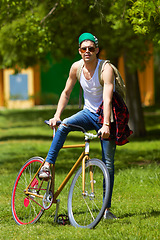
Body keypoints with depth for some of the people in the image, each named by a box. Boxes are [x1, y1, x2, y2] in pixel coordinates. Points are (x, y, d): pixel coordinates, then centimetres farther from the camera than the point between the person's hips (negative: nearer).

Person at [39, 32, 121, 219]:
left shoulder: (106, 69, -21)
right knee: (64, 126, -27)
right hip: (89, 113, 4)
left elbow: (107, 99, -32)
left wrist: (106, 125, -43)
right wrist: (57, 115, -8)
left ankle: (107, 209, 1)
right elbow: (66, 93, 5)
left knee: (108, 163, -4)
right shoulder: (76, 67, -6)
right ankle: (47, 166, -24)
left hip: (105, 117, -4)